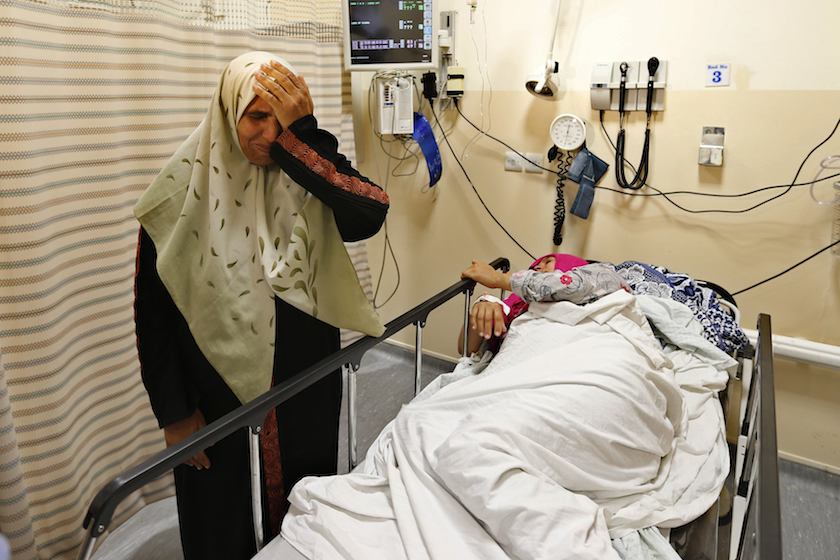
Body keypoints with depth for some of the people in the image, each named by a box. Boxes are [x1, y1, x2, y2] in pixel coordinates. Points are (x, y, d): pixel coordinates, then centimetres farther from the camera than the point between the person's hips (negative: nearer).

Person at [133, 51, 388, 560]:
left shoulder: (307, 180, -6)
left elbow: (371, 213, -27)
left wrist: (296, 142, -25)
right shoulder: (184, 189, -11)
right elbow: (153, 311, -7)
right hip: (221, 398, -2)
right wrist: (174, 412, -5)